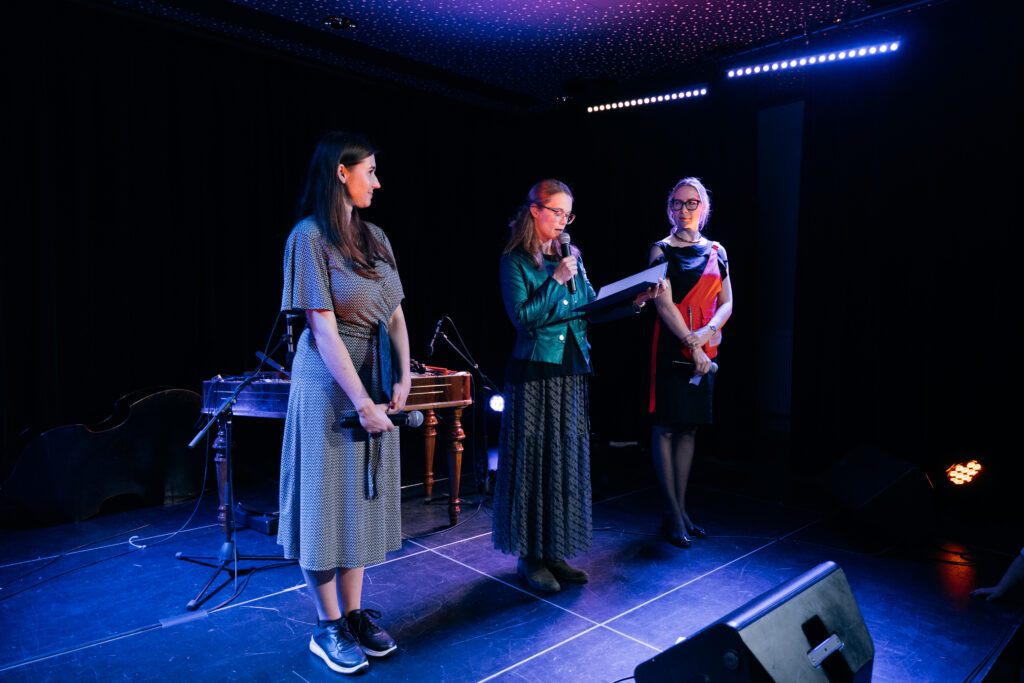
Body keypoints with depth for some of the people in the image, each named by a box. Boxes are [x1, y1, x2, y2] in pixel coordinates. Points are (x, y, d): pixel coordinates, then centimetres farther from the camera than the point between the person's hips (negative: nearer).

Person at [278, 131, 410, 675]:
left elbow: (395, 314, 9)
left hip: (377, 379, 7)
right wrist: (363, 402, -19)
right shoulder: (309, 235, -12)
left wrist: (403, 376, -4)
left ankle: (354, 614, 29)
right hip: (329, 384, -7)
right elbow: (324, 330, -17)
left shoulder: (374, 237, 9)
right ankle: (328, 628, 23)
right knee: (327, 503, 5)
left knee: (364, 498, 14)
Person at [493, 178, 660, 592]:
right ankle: (530, 555, 14)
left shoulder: (571, 258, 14)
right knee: (534, 460, 0)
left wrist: (633, 301, -1)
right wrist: (556, 280, -14)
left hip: (572, 372, 6)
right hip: (535, 374, -6)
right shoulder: (515, 261, -4)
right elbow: (522, 316, -13)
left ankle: (555, 552, 23)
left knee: (568, 460, 10)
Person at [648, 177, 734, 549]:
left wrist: (708, 331, -10)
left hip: (704, 349, 5)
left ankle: (680, 508, 19)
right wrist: (692, 345, -17)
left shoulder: (717, 252, 13)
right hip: (671, 346, -5)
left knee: (690, 426, 9)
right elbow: (664, 303, -11)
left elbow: (726, 303, 9)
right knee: (666, 426, -4)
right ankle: (673, 514, 5)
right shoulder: (661, 250, 0)